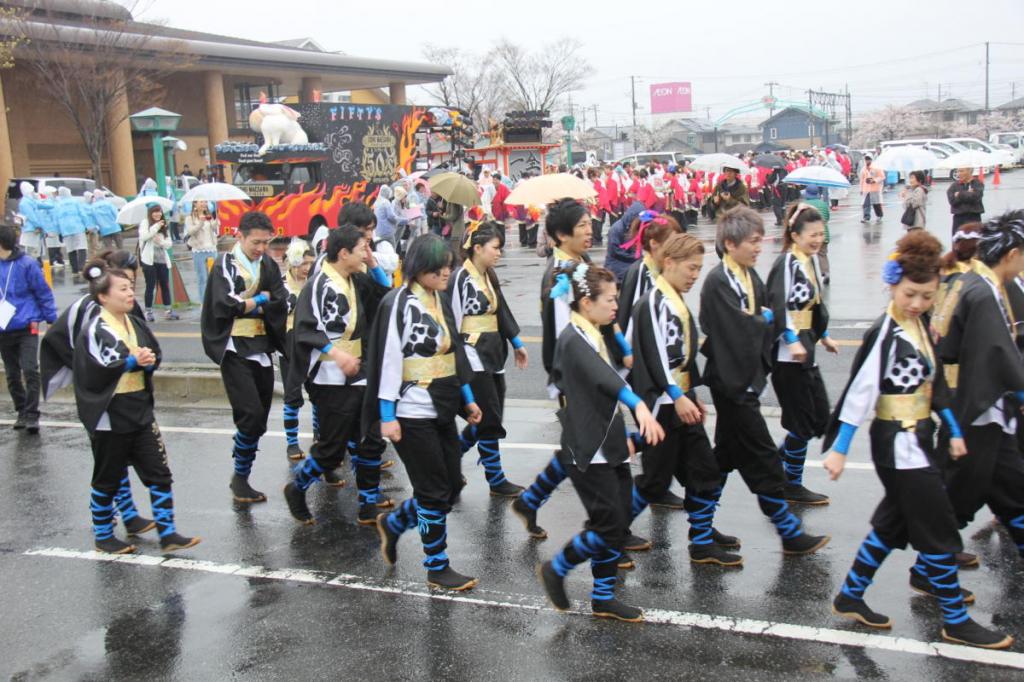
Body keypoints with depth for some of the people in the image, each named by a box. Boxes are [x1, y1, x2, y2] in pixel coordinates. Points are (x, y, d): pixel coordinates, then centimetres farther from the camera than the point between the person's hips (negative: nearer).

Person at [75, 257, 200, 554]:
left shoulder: (136, 324, 7)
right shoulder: (94, 331, -14)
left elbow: (155, 355, 13)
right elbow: (94, 372, -20)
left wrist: (148, 361, -10)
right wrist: (133, 362, -22)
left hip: (140, 410, 6)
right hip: (109, 417, -6)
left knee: (159, 473, 5)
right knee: (108, 480, 10)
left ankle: (168, 534, 12)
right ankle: (103, 537, 27)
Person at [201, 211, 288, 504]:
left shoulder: (268, 265, 9)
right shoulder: (225, 264, -5)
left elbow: (281, 304, -2)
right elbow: (225, 305, -18)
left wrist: (245, 305, -11)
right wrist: (261, 298, -6)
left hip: (262, 348, 5)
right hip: (235, 349, -5)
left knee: (258, 418, 7)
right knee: (251, 415, -13)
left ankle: (242, 477, 21)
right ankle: (240, 477, 4)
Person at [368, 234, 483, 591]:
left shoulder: (441, 300, 10)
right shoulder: (399, 303, -13)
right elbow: (388, 359, -15)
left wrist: (467, 398, 16)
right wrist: (387, 416, -16)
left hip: (441, 410, 8)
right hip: (413, 414, -8)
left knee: (451, 486, 13)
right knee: (434, 491, 1)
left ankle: (392, 523, 34)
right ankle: (438, 569, 17)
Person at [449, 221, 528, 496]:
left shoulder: (489, 276, 12)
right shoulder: (461, 278, -13)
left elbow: (502, 311, 20)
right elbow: (453, 321, -13)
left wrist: (517, 343, 22)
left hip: (493, 354, 9)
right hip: (473, 355, -9)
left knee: (490, 419, 11)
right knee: (490, 420, -4)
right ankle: (496, 480, 6)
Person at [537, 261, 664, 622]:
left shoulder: (593, 336, 13)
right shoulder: (573, 340, -18)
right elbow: (604, 378, -36)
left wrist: (624, 435, 28)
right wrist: (639, 406, -51)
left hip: (610, 447, 9)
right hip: (587, 451, -9)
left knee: (618, 526, 10)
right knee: (608, 525, -8)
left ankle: (603, 598, 22)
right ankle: (555, 570, 13)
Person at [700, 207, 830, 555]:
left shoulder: (750, 276, 10)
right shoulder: (717, 282, -18)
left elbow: (767, 316, 14)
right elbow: (739, 328, -24)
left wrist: (756, 321, -7)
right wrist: (764, 319, -6)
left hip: (748, 377, 9)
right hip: (732, 382, -9)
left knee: (727, 454, 16)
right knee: (763, 458, -2)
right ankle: (789, 532, 8)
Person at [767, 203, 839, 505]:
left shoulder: (810, 261, 15)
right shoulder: (787, 262, -13)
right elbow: (779, 304, -22)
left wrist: (824, 336, 28)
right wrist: (793, 341, -28)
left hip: (805, 351, 9)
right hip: (787, 354, -9)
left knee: (820, 419, 12)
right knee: (802, 422, -1)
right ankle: (792, 486, 14)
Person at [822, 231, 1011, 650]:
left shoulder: (919, 326, 6)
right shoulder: (884, 334, -19)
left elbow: (934, 381, 15)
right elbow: (859, 392, -21)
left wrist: (954, 430, 15)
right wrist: (838, 449, -22)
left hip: (916, 439, 9)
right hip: (897, 443, -9)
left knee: (894, 522, 17)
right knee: (939, 529, -1)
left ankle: (850, 597, 27)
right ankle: (956, 622, 12)